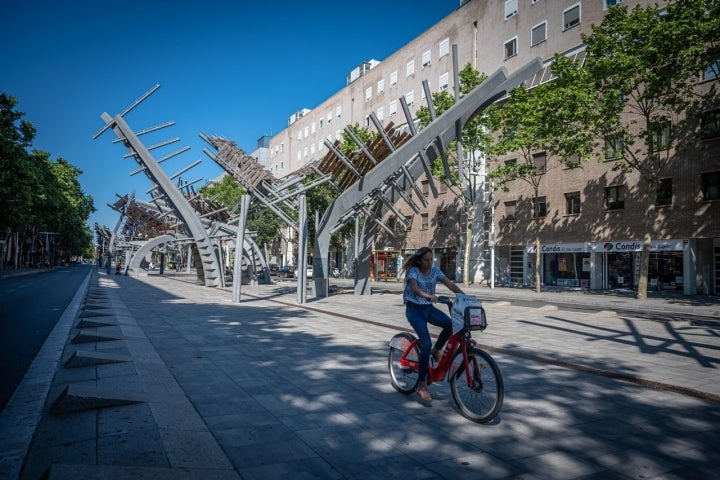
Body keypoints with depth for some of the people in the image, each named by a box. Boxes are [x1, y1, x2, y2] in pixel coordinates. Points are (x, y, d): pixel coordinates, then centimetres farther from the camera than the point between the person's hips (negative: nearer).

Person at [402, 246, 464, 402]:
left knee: (450, 324, -24)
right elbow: (415, 288, -32)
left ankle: (436, 351, 4)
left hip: (429, 308, 5)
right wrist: (428, 296, -51)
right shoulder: (413, 271, -13)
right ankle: (421, 385, -8)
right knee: (426, 343, -19)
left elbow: (451, 285, -8)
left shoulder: (435, 271, 1)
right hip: (414, 309, -5)